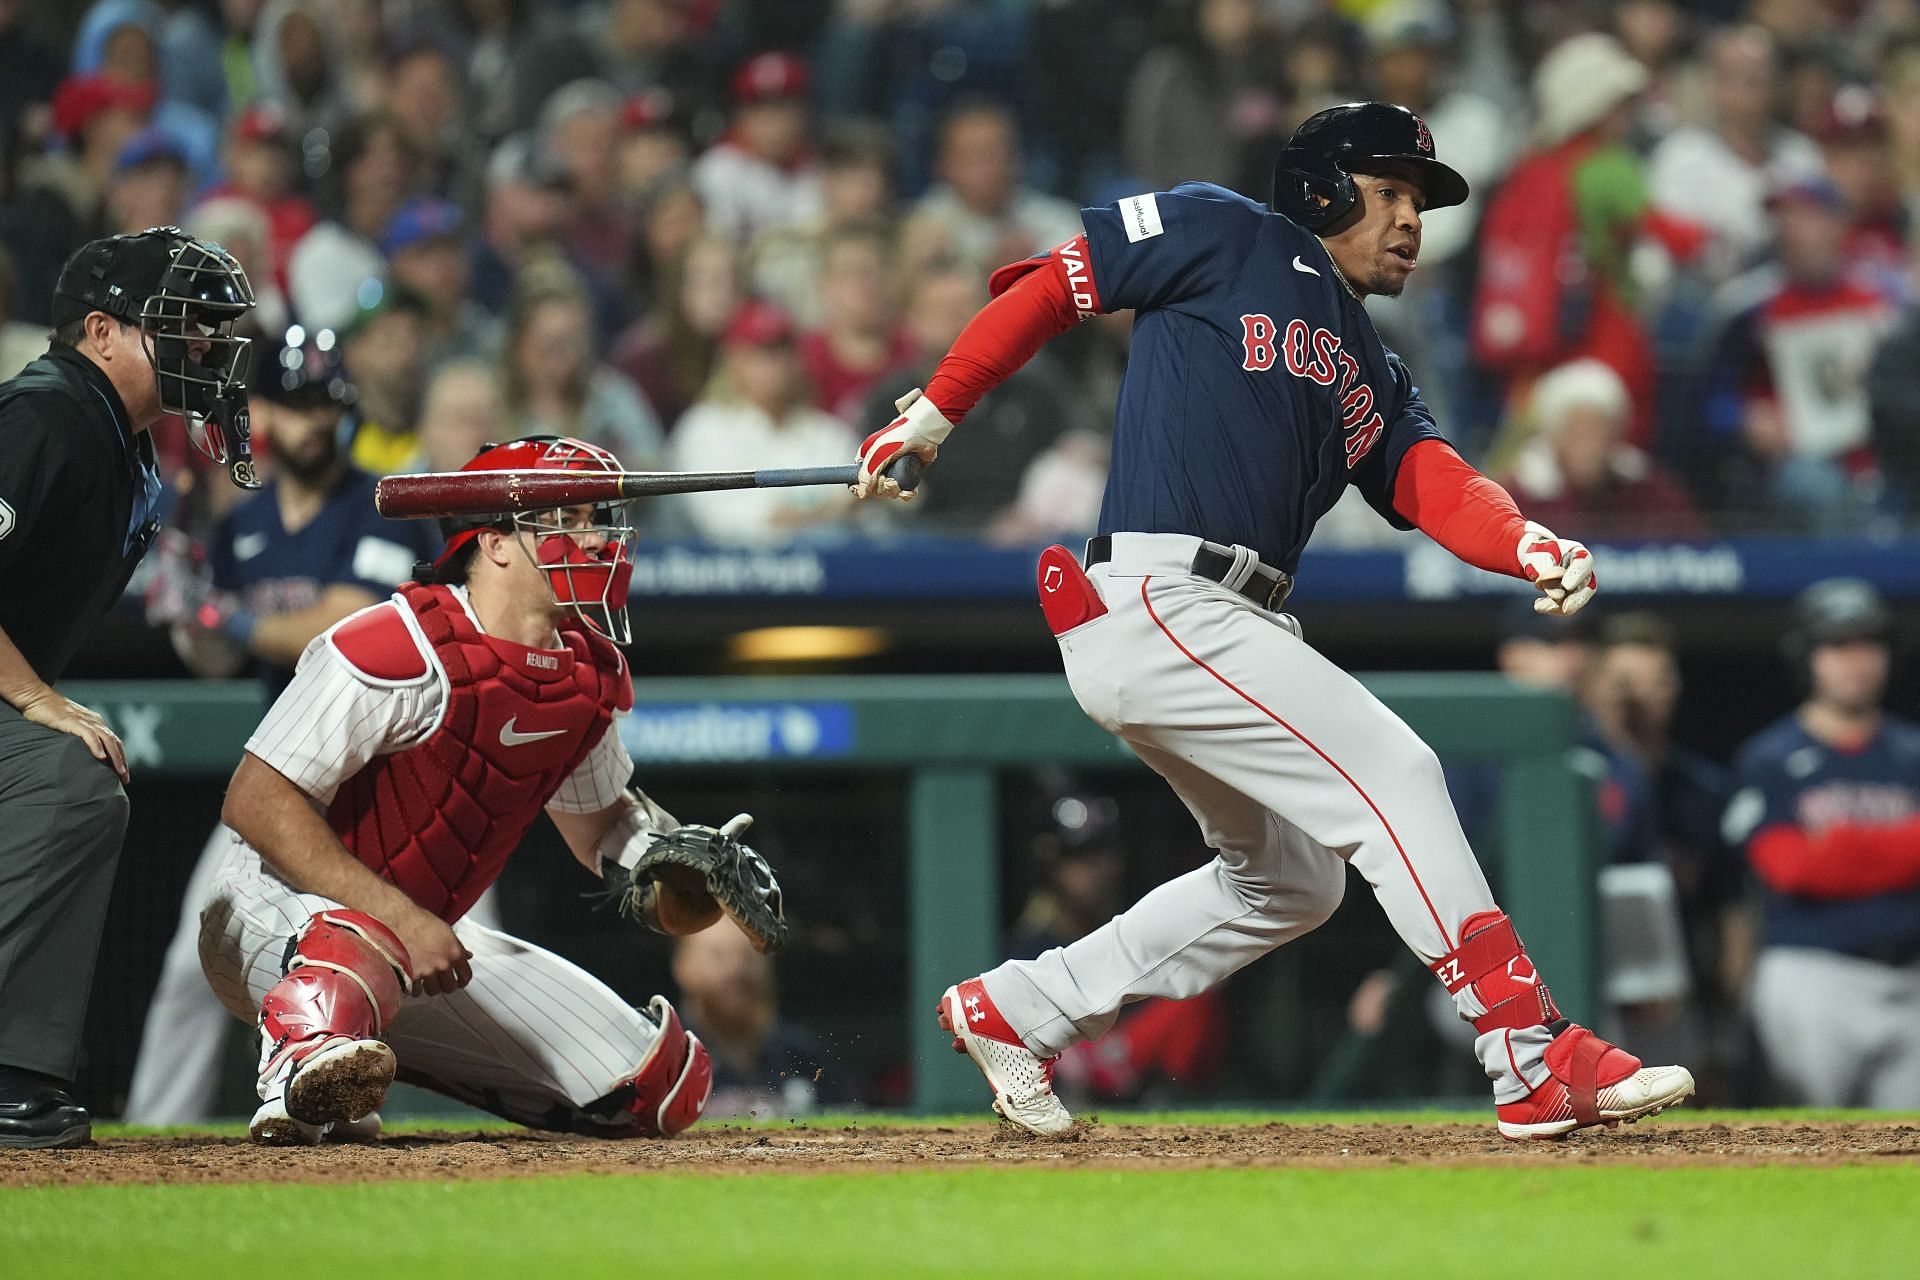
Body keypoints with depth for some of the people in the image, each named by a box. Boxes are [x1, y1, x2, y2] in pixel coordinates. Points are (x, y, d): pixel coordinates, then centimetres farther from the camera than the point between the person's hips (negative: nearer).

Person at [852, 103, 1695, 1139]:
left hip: (1239, 627, 10)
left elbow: (1433, 483, 5)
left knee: (1290, 880, 20)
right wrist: (932, 415, -2)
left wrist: (1533, 548, -15)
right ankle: (1536, 1065, -17)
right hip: (1156, 600, -10)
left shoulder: (1373, 378, 23)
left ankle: (1013, 1011, 27)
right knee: (1393, 774, -15)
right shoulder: (1227, 238, 3)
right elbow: (1051, 287, 3)